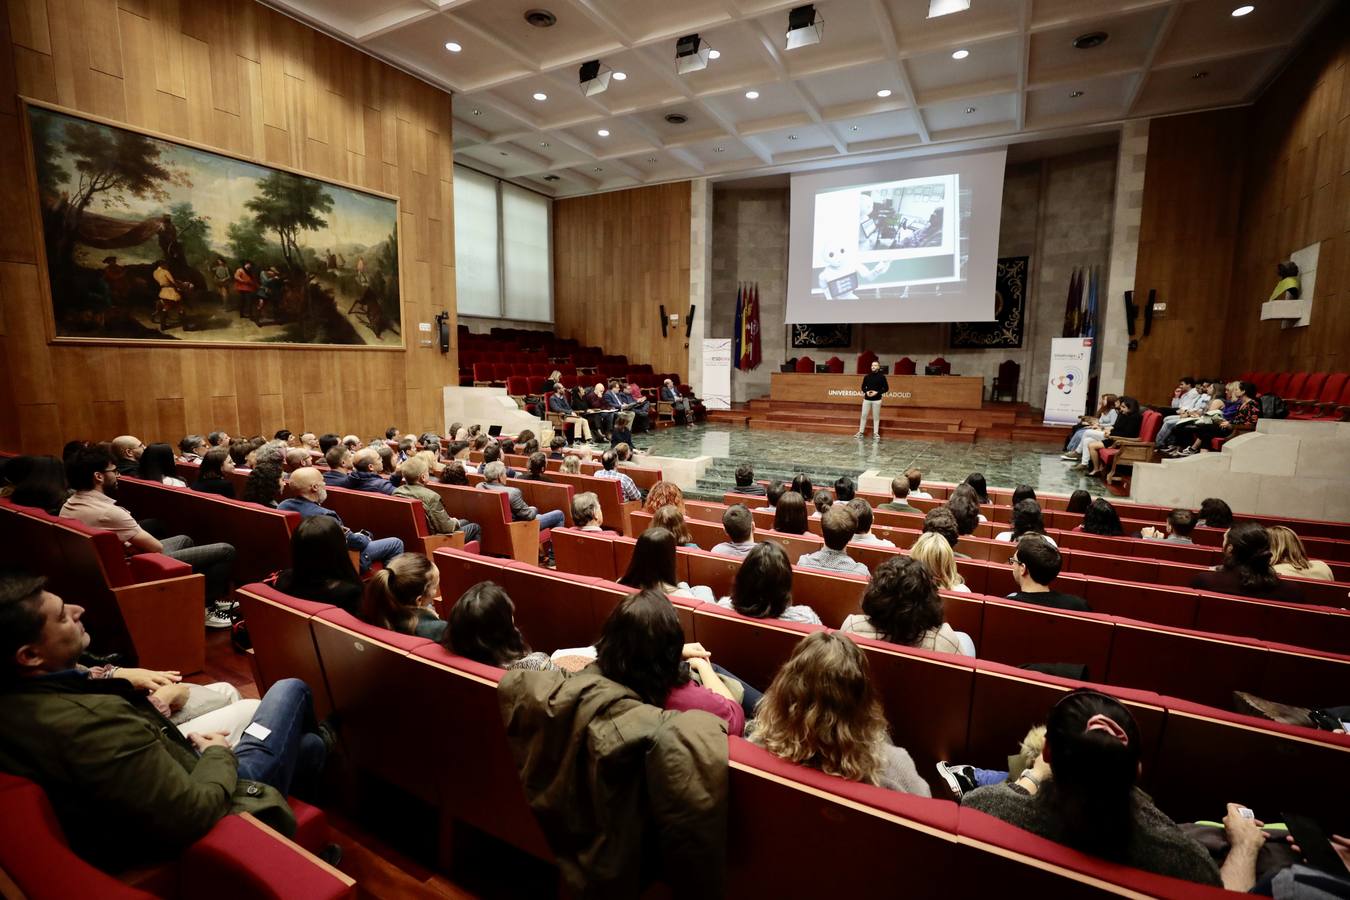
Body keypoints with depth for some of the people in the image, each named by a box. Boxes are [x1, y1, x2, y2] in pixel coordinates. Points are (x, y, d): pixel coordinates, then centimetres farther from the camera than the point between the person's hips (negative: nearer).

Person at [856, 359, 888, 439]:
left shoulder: (882, 377, -2)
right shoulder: (867, 376, 6)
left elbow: (886, 388, -2)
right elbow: (863, 387, 12)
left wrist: (877, 392, -15)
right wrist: (866, 392, -9)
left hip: (877, 400, -3)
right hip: (867, 399, 3)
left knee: (876, 417, 2)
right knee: (863, 415, 3)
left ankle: (876, 433, 10)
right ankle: (861, 432, 11)